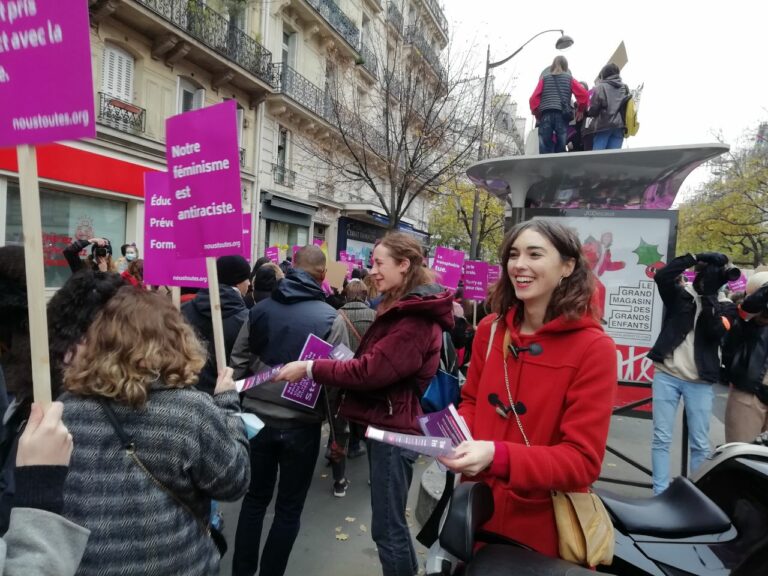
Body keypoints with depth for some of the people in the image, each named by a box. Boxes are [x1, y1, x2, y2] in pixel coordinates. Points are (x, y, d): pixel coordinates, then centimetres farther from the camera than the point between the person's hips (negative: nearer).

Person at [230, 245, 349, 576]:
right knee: (289, 509, 14)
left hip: (257, 417, 4)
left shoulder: (260, 309, 1)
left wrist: (238, 407, 12)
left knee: (255, 498, 21)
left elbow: (238, 363, 2)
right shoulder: (330, 318, -11)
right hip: (301, 424, -4)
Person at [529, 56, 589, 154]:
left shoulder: (544, 78, 17)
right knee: (560, 150, -1)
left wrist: (536, 113, 16)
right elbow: (583, 94, 5)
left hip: (545, 116, 0)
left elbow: (534, 98, 6)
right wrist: (580, 110, 18)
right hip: (562, 116, 0)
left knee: (545, 151, -5)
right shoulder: (569, 79, 16)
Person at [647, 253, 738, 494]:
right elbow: (661, 276, -13)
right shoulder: (680, 295, 5)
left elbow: (715, 331, -13)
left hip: (700, 383, 1)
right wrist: (694, 258, -11)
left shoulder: (725, 308, 6)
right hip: (667, 376, 0)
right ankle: (660, 494, 10)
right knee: (661, 439, 2)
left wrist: (707, 295, -14)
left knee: (700, 444, 6)